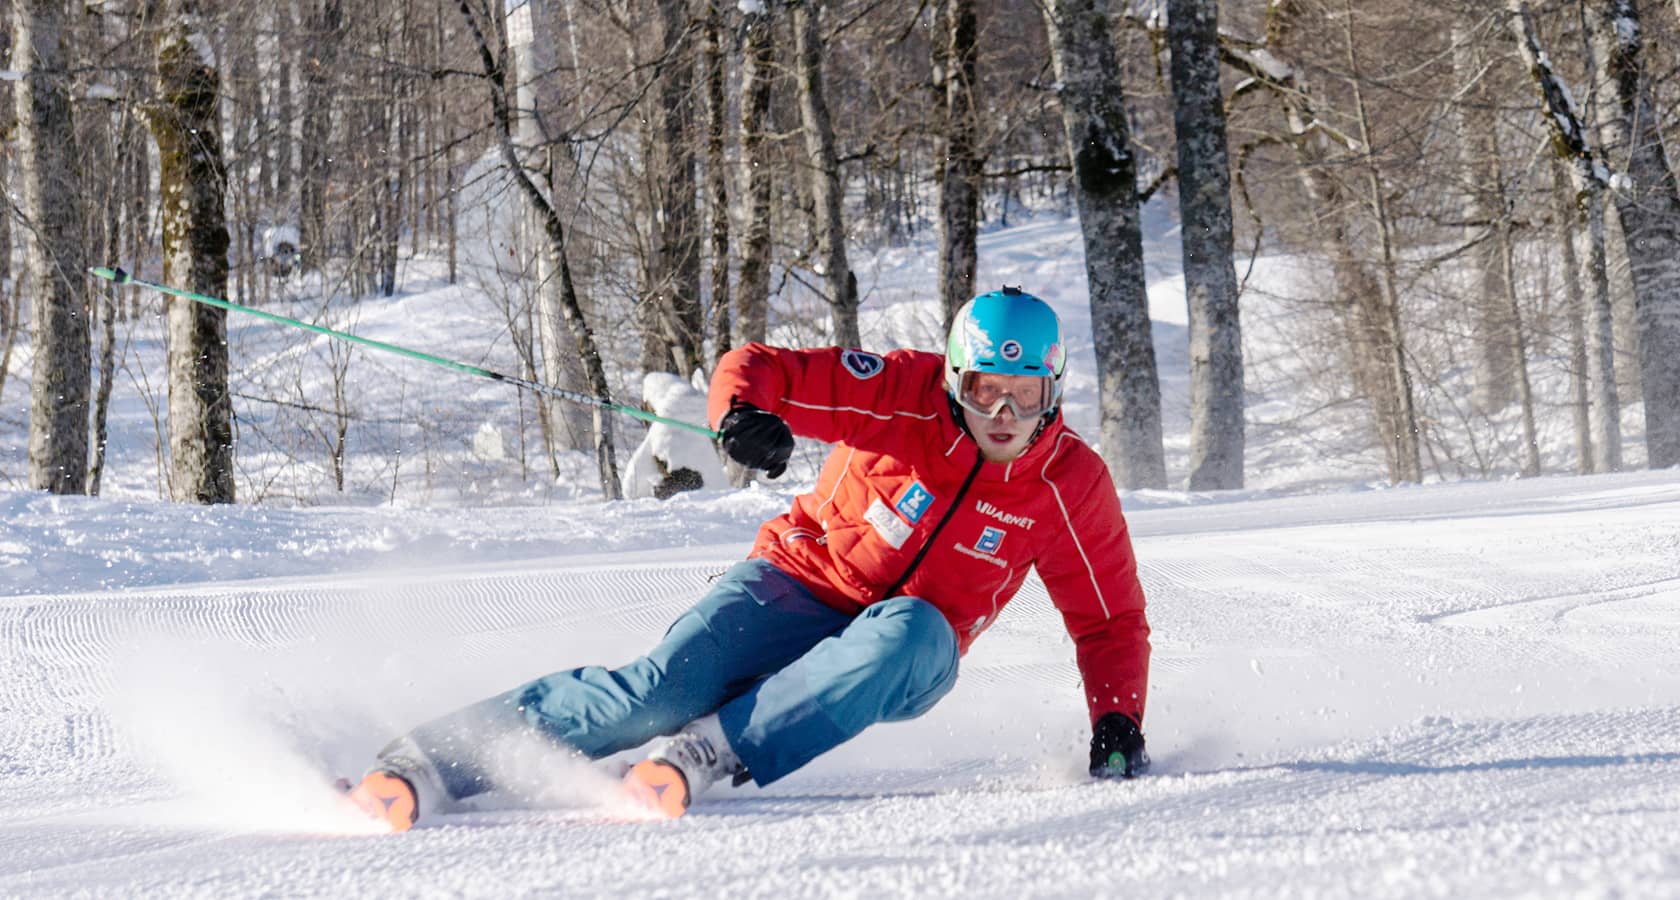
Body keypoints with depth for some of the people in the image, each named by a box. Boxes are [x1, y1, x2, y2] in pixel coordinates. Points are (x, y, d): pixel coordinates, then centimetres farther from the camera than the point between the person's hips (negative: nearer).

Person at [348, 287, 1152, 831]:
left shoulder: (1072, 486, -8)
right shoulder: (907, 396, -13)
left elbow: (1111, 623, 2)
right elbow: (760, 370, -14)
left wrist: (1117, 725, -12)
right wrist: (744, 408, -37)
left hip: (899, 657, 1)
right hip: (797, 589, -1)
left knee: (912, 634, -38)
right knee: (665, 687, -27)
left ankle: (712, 752, -39)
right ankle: (434, 761, -25)